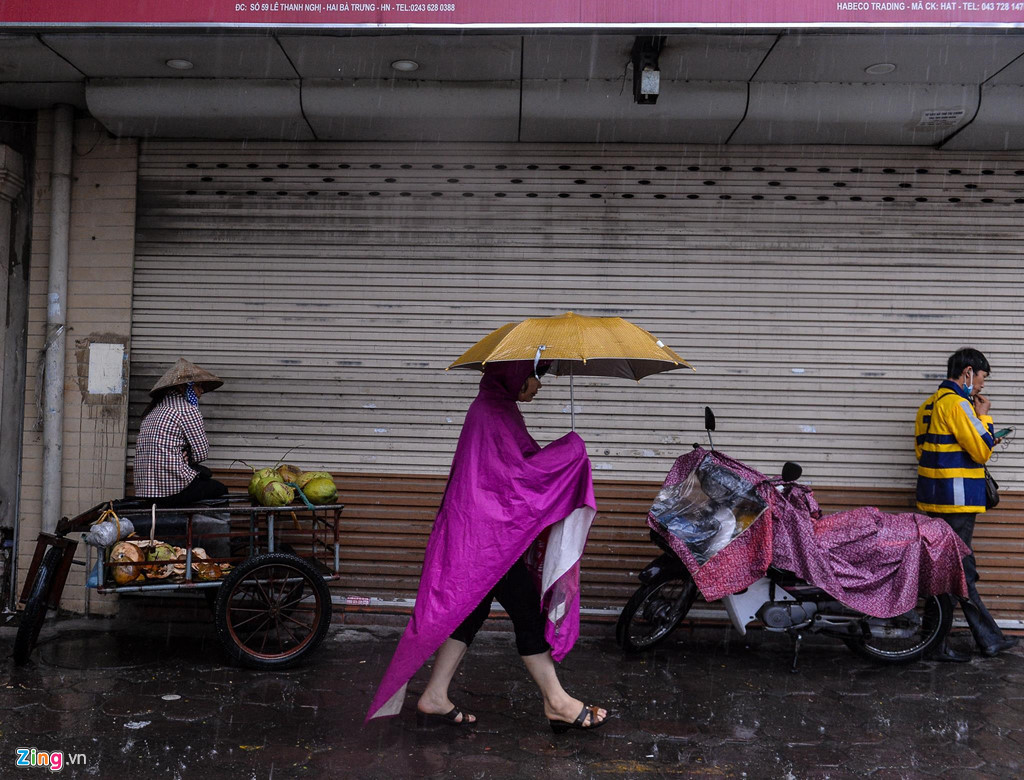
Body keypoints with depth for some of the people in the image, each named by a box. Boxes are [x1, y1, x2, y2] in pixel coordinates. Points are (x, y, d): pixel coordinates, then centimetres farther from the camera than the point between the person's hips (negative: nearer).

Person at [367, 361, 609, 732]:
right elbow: (521, 471, -22)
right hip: (489, 534, -10)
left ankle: (434, 698, 19)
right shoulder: (496, 412, -17)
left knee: (470, 610, 14)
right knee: (527, 613, -1)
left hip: (484, 531, 10)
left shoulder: (489, 406, 16)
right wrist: (571, 449, -11)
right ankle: (557, 702, 10)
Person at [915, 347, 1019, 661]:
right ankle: (937, 644, 4)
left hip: (934, 497, 10)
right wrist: (984, 417, -2)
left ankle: (989, 639, 25)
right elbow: (983, 451, -16)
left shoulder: (930, 404, 14)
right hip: (957, 501, -10)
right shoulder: (957, 403, -15)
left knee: (962, 570, 14)